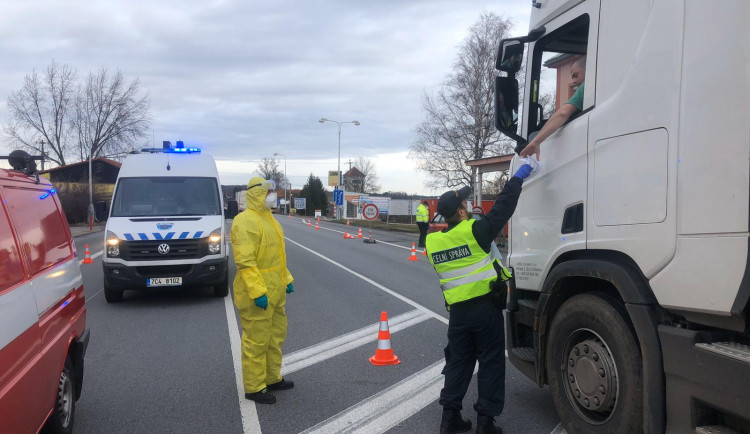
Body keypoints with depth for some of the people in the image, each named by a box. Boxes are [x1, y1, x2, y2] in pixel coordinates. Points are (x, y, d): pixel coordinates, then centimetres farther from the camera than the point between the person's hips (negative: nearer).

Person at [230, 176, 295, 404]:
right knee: (256, 341, 0)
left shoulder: (268, 218, 15)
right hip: (258, 295, -10)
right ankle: (254, 388, 12)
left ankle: (273, 378, 34)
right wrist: (257, 292, -28)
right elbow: (245, 261, -24)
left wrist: (287, 279, 19)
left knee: (276, 337, 19)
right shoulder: (245, 221, -17)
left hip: (275, 291, 10)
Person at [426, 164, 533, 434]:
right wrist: (518, 178, 2)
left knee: (458, 363, 15)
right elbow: (503, 208, -8)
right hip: (486, 307, -5)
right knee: (491, 364, 6)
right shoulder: (474, 231, -15)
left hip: (457, 310, 5)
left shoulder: (433, 241, 1)